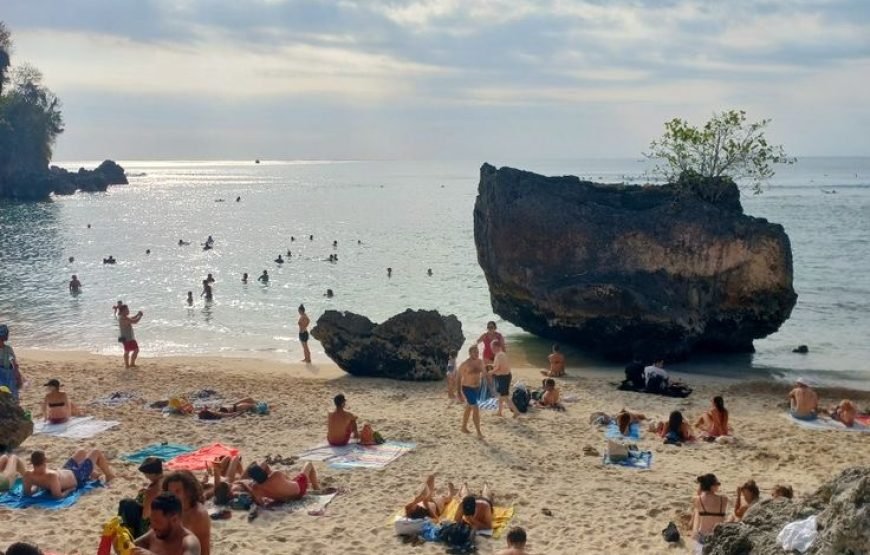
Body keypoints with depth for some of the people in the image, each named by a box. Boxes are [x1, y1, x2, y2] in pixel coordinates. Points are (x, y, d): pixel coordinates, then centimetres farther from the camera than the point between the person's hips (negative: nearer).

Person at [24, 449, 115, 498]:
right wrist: (69, 490, -26)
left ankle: (93, 473, 56)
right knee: (96, 452, 15)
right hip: (77, 477, -7)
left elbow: (27, 492, -14)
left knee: (82, 452, 29)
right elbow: (58, 495, -44)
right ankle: (110, 476, 40)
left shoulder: (28, 475, -29)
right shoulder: (51, 476, -49)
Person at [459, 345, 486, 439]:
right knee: (476, 409, -12)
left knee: (469, 408, 20)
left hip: (477, 388, 7)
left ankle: (464, 428, 36)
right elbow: (459, 378, -14)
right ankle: (478, 432, -7)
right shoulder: (465, 364, -19)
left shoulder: (480, 362, -1)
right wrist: (460, 392, -13)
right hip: (467, 388, -7)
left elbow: (484, 372, 17)